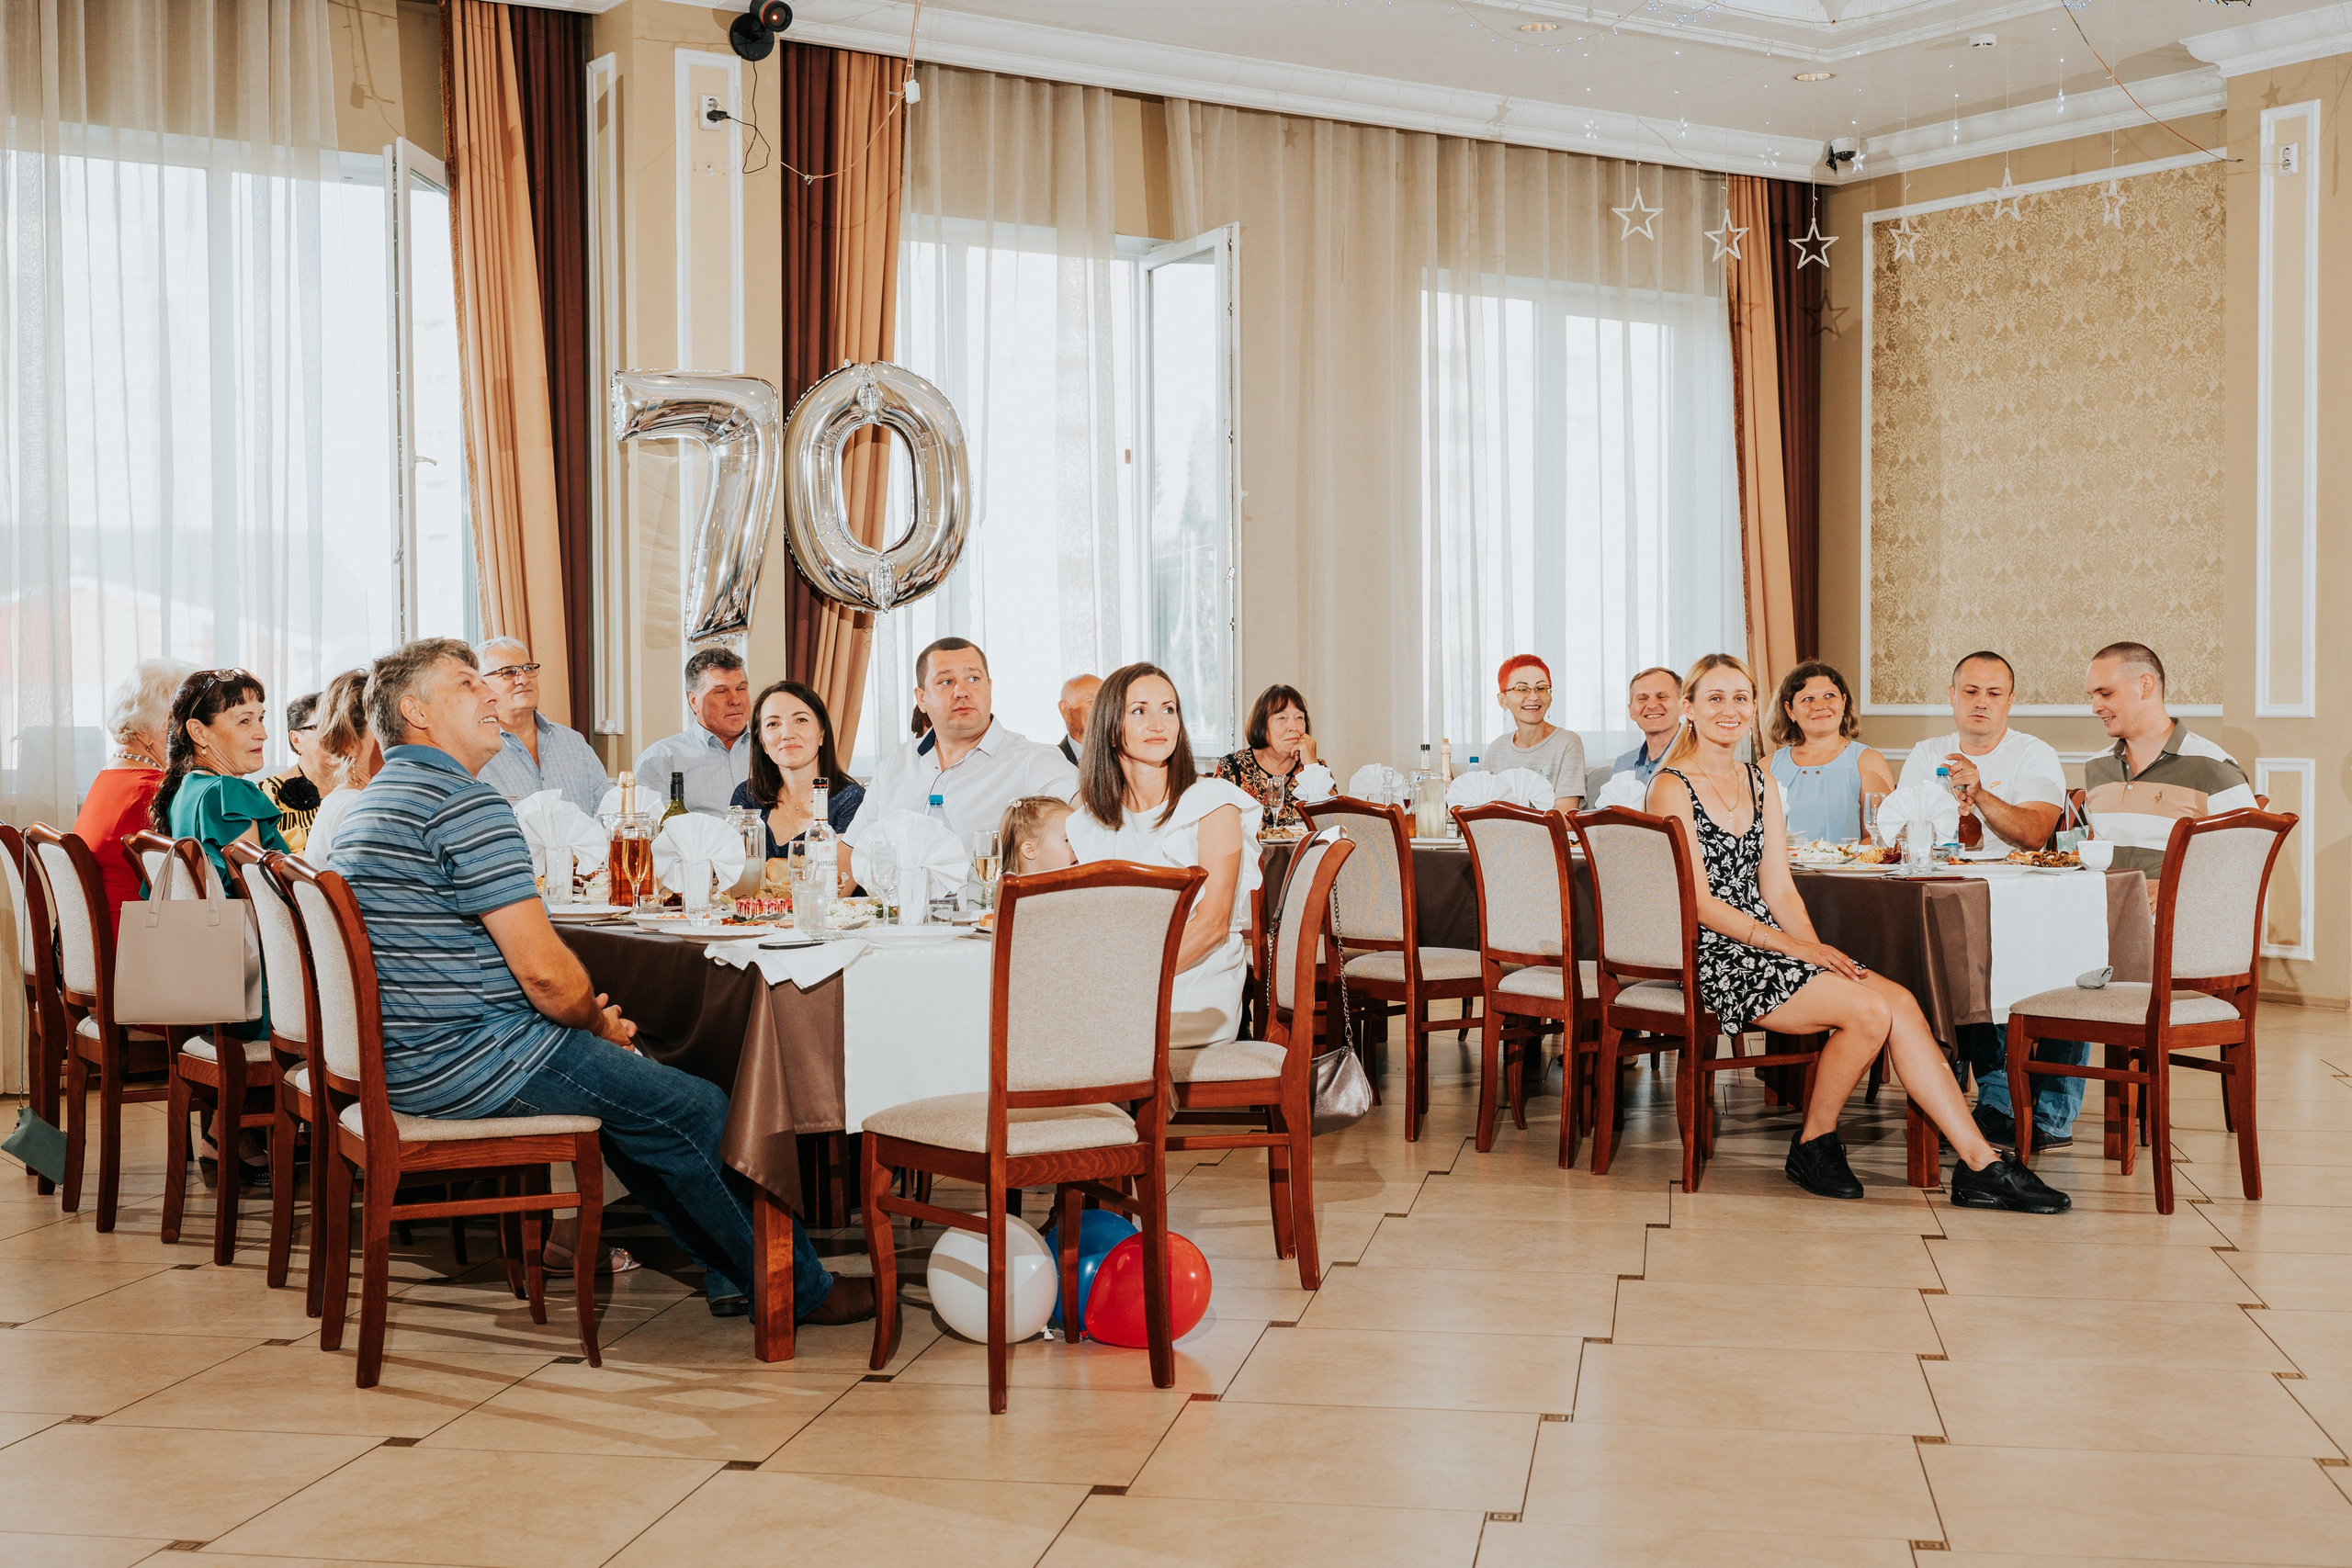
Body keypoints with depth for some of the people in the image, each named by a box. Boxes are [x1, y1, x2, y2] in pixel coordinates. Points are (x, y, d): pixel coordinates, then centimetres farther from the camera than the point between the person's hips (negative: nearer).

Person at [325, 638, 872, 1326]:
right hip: (469, 1062, -11)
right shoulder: (468, 804, -17)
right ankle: (800, 1288, 14)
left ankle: (731, 1276, 26)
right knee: (702, 1112, 0)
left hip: (402, 1061, 11)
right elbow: (543, 969, -22)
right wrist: (598, 1021, 0)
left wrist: (583, 1014, 14)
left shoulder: (376, 803, 17)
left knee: (633, 1086, 24)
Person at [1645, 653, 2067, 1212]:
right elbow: (1699, 901, -13)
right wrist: (1793, 947, -18)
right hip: (1713, 958, -7)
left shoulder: (1759, 784, 17)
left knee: (1899, 1000, -17)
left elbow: (1778, 890, 13)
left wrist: (1816, 949, -6)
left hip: (1767, 946, 7)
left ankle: (1979, 1164, -19)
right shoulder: (1672, 787, -6)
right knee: (1869, 1010, -24)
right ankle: (1814, 1144, -4)